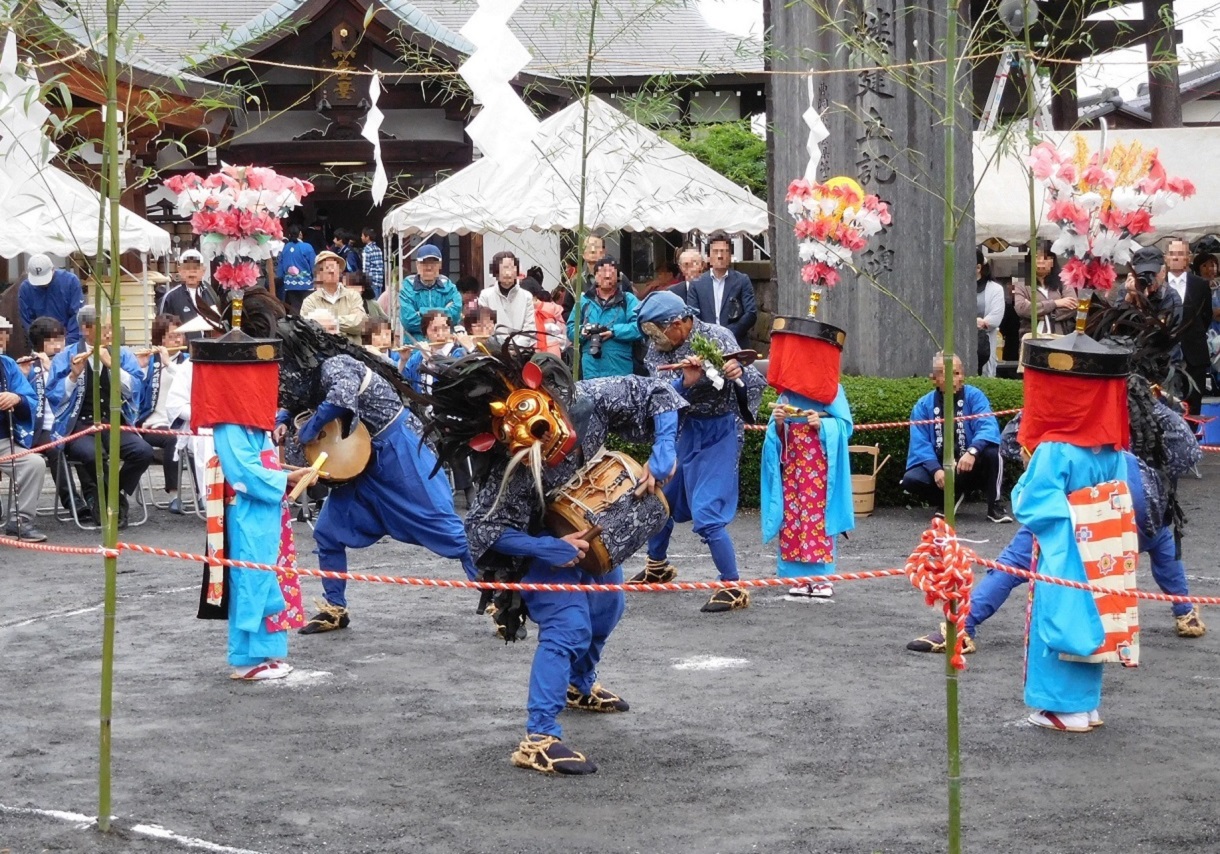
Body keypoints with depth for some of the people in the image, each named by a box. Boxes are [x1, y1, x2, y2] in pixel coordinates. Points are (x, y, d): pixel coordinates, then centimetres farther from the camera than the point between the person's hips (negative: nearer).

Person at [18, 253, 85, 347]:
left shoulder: (70, 281, -13)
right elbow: (27, 321, -2)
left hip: (69, 340, -1)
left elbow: (77, 315, -13)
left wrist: (71, 344, -19)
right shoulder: (25, 288, -7)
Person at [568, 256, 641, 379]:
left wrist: (614, 331, -19)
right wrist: (582, 331, -10)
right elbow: (571, 328, 13)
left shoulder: (628, 300, 6)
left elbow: (638, 327, -8)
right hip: (591, 370, 2)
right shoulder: (584, 300, 15)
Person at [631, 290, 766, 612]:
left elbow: (757, 383, -17)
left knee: (706, 513, -15)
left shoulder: (717, 338, -16)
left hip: (719, 432, -6)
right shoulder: (658, 350, -4)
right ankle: (658, 567, 41)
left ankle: (733, 587, -5)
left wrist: (739, 374, -39)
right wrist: (686, 383, -36)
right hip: (684, 430, 6)